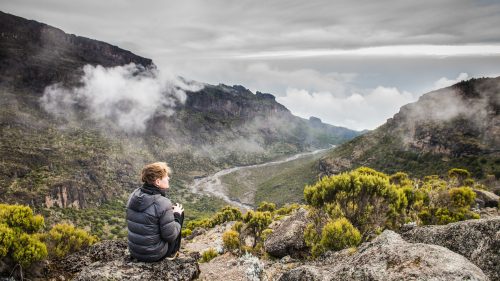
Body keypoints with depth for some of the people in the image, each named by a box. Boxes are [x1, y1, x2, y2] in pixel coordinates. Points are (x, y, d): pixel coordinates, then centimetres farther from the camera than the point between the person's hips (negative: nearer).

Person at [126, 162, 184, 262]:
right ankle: (172, 253, 24)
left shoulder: (134, 195, -5)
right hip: (154, 254, -6)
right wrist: (176, 215, -4)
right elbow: (170, 236, -19)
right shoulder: (162, 203, -25)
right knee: (180, 212, 10)